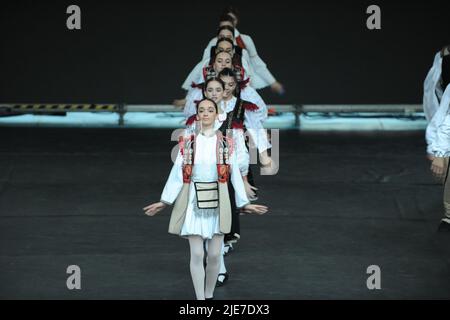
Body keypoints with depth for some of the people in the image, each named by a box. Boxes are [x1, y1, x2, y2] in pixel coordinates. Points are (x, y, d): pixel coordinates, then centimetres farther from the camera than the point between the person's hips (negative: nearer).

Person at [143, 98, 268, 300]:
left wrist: (245, 203, 3)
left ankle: (209, 296, 19)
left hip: (217, 202, 1)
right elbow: (176, 174, 2)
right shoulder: (187, 143, 4)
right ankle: (200, 299, 2)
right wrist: (164, 201, -1)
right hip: (193, 203, 0)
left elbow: (235, 176, 4)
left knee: (214, 255, 1)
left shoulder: (226, 144, 4)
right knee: (197, 255, -4)